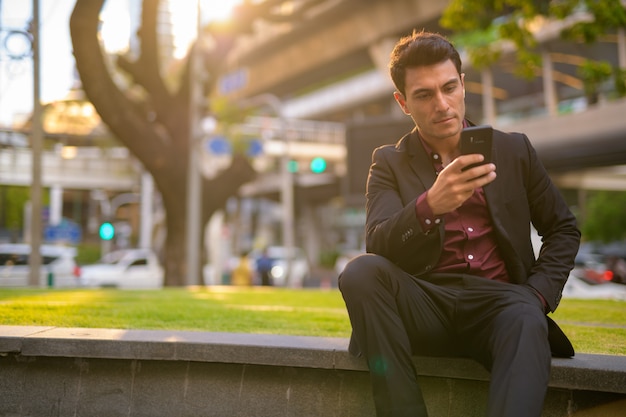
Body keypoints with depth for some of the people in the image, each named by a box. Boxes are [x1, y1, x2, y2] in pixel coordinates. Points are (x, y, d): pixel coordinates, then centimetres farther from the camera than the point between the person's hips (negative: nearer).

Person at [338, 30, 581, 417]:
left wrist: (537, 295, 0)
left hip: (496, 299, 0)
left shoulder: (514, 150, 13)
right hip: (423, 305, 1)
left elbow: (564, 229, 19)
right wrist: (431, 204, -29)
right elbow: (377, 246, -8)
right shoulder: (389, 162, 9)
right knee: (361, 271, -31)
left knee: (525, 323, -36)